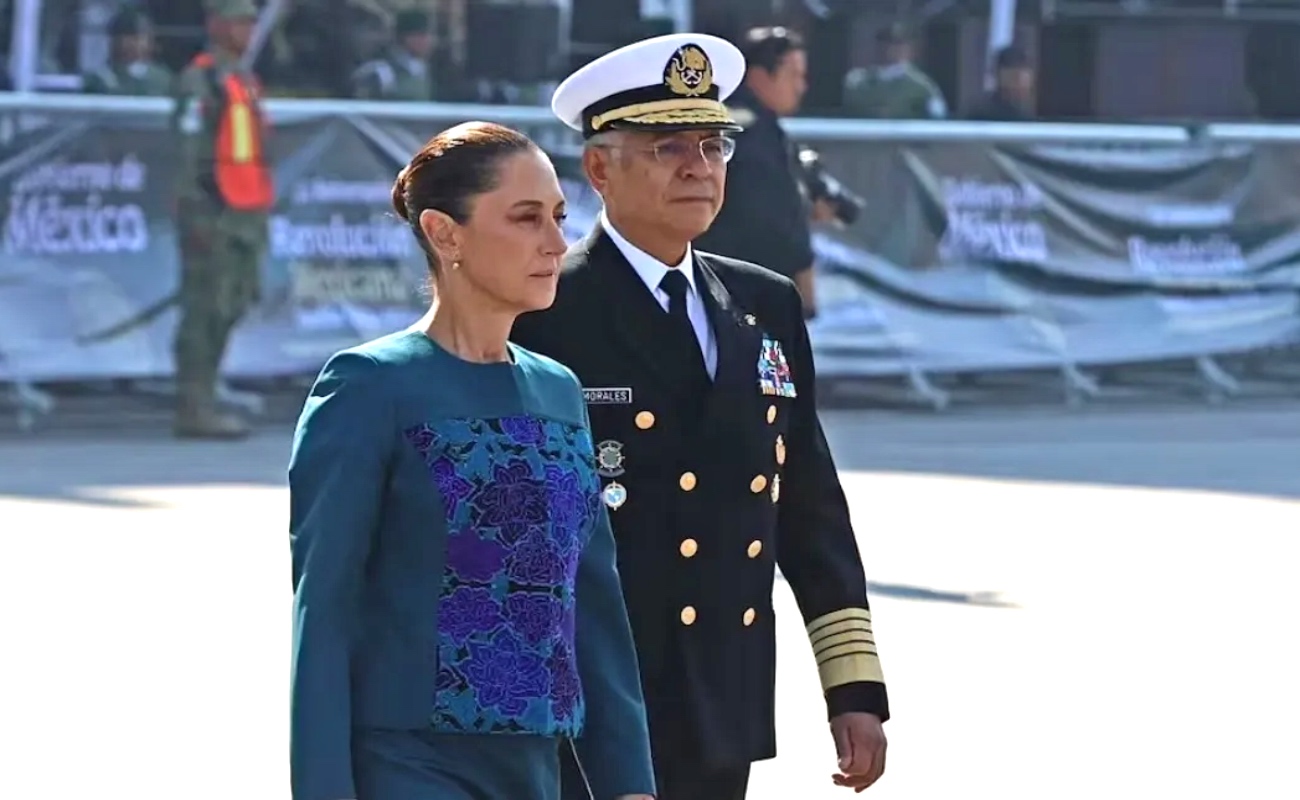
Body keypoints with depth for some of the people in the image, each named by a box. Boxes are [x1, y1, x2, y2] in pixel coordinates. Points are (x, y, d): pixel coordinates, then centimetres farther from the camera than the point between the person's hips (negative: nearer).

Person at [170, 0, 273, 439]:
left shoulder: (244, 80, 20)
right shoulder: (199, 81, -9)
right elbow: (189, 150, -15)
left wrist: (260, 214, 20)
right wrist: (197, 216, -21)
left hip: (244, 216, 9)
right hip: (213, 215, -9)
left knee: (231, 306, 10)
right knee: (204, 309, -8)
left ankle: (200, 401, 16)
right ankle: (194, 409, -7)